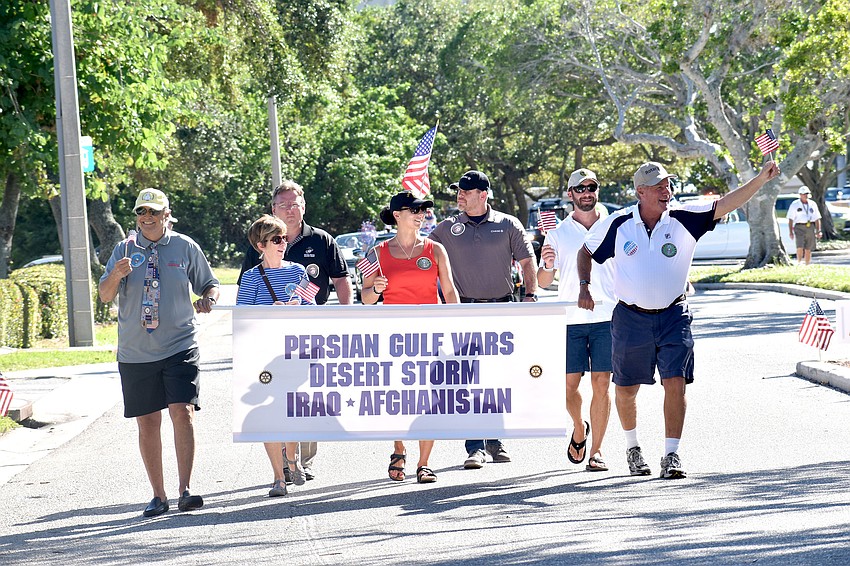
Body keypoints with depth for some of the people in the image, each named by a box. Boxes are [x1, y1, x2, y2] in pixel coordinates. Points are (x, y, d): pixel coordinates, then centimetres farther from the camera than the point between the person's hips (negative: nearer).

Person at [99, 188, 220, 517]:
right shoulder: (124, 250, 6)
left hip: (179, 346, -2)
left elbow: (210, 285, 12)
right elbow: (104, 296, 1)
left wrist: (208, 300, -11)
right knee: (147, 422, 4)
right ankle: (158, 496, 12)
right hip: (135, 351, 2)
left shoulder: (185, 247, 4)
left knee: (183, 412, -15)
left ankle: (185, 491, -13)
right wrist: (116, 275, -20)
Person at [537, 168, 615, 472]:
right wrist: (547, 265, -16)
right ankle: (579, 429, 29)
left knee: (601, 383, -3)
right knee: (569, 384, 0)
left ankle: (596, 450, 3)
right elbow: (543, 282, 5)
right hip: (571, 319, 0)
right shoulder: (558, 234, 6)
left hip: (607, 317, 0)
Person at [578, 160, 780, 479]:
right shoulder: (618, 224, -5)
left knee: (675, 382, -12)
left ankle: (672, 455, -6)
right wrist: (584, 286, -3)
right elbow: (586, 252, 10)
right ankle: (632, 448, 34)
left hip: (673, 316, 0)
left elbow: (725, 204, -16)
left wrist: (761, 179, -28)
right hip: (630, 318, 1)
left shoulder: (684, 219, -6)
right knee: (626, 388, 10)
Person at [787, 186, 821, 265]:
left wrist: (818, 231, 2)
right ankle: (799, 263, -13)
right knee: (800, 247, -19)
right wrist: (791, 232, -8)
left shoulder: (813, 204, 9)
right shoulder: (795, 205, 1)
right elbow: (790, 219, 0)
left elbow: (817, 219, 10)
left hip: (811, 228, 3)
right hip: (799, 227, -3)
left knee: (808, 249, 4)